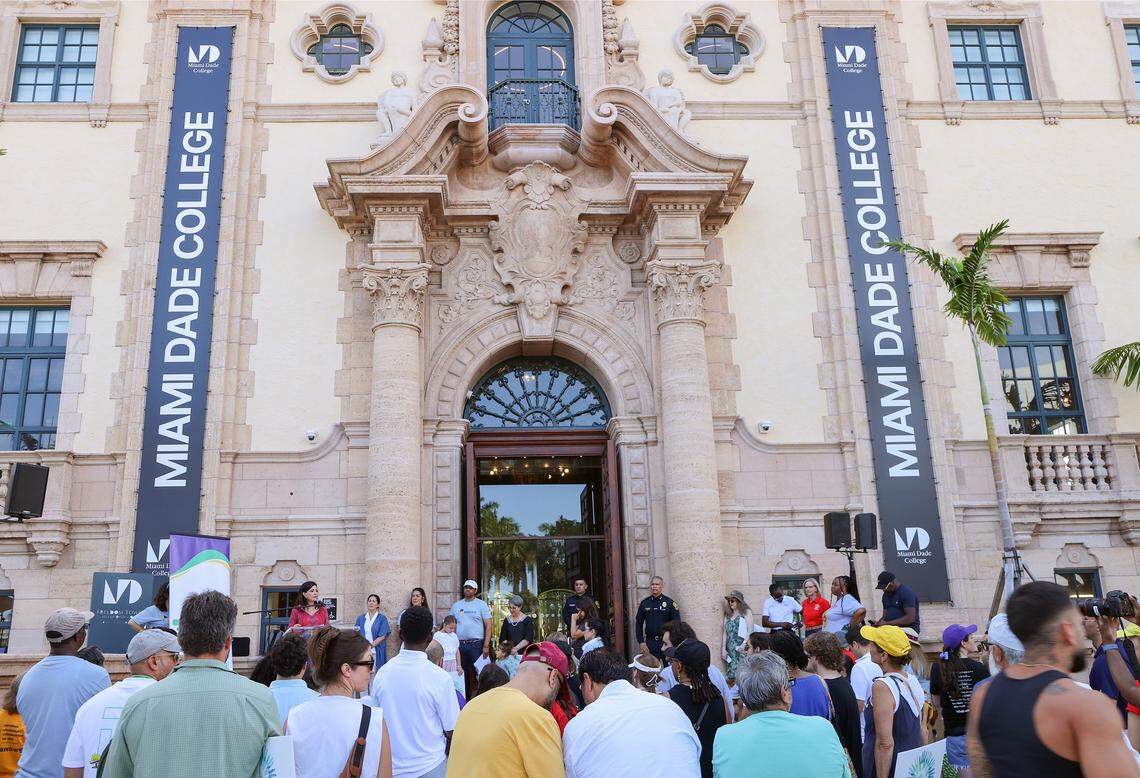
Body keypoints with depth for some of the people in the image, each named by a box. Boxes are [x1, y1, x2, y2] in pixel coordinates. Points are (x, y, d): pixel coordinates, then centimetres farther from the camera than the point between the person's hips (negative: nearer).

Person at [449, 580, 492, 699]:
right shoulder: (456, 605, 12)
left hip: (476, 644, -4)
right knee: (462, 673, 9)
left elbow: (488, 625, -4)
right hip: (460, 644, 4)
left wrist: (486, 646, -12)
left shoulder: (481, 605, 1)